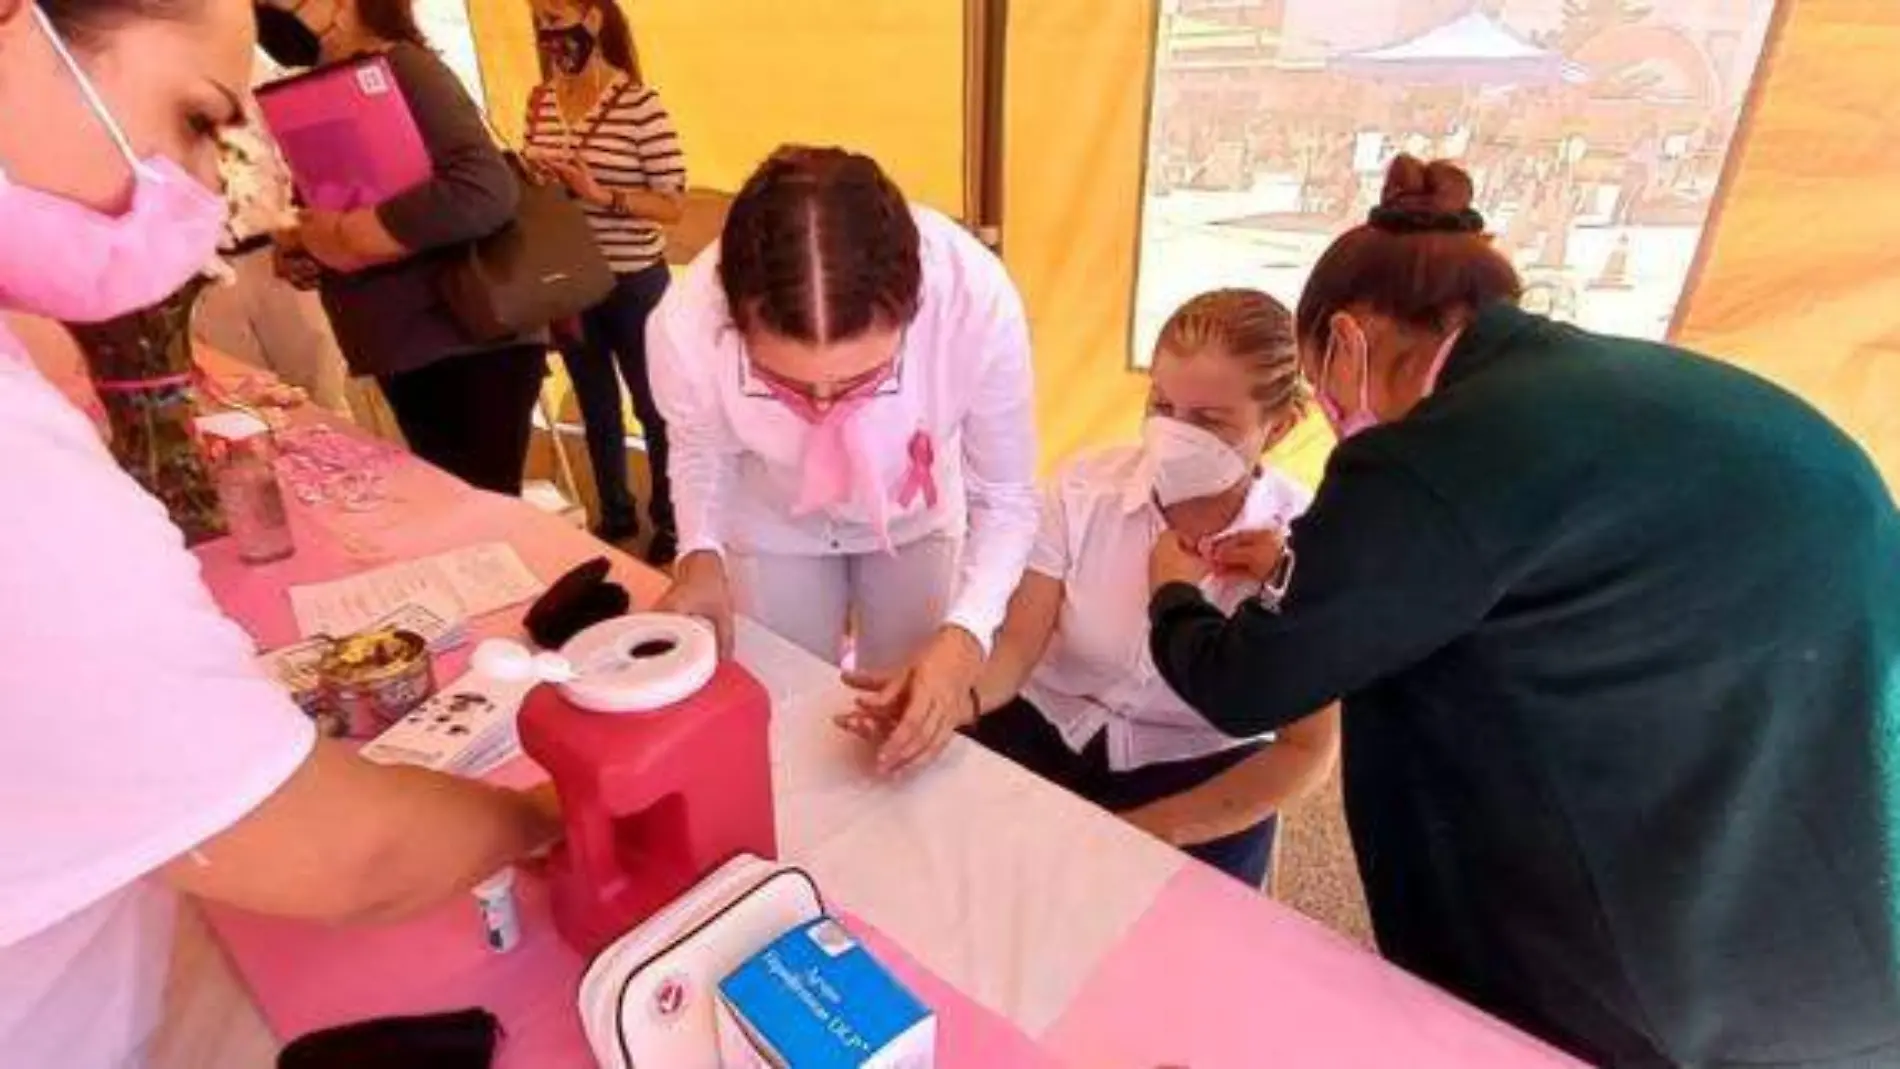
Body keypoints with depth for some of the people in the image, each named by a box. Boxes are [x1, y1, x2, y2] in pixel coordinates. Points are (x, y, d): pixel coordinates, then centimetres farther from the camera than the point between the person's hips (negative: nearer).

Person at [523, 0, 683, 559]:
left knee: (653, 408, 9)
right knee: (596, 406, 18)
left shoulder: (639, 103, -14)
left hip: (633, 284, -6)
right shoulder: (541, 101, 4)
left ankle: (671, 521, 27)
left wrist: (600, 195, -26)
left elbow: (673, 202, -14)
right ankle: (616, 512, 36)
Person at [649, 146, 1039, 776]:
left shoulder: (978, 303, -40)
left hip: (915, 520, 0)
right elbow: (702, 451, -11)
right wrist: (701, 552, -30)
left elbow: (1006, 500, -24)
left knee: (912, 730, 19)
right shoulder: (684, 328, -37)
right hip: (773, 527, 0)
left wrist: (966, 636, -40)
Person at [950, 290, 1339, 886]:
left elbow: (1306, 753, -12)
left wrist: (1149, 832, -20)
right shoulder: (1083, 488, -11)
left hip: (1195, 767, -1)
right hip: (1046, 726, 2)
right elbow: (1017, 645, -11)